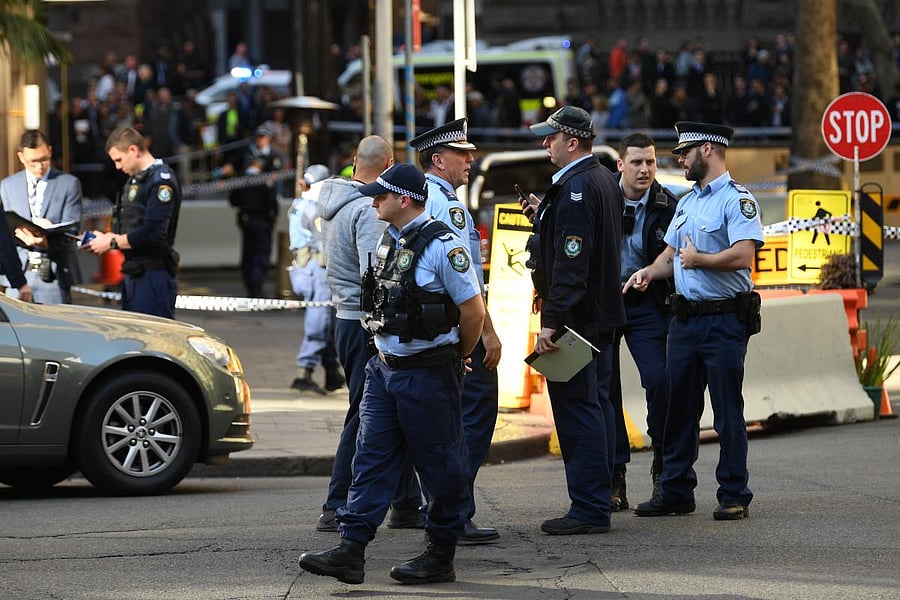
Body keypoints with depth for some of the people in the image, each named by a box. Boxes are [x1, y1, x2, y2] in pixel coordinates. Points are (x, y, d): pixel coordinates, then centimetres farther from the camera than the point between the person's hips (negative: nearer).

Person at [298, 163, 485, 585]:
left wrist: (456, 358, -1)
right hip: (384, 367, 8)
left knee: (441, 466, 3)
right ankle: (351, 552, 0)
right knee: (371, 458, 3)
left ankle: (441, 557, 12)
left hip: (427, 374, -8)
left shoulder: (441, 246, -16)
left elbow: (473, 308, -13)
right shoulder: (389, 240, 10)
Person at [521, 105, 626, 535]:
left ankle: (588, 510, -6)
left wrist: (551, 321, -26)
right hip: (601, 314, 11)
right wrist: (543, 217, 13)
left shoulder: (575, 187, -19)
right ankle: (599, 501, 22)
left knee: (576, 408, -7)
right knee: (596, 406, 15)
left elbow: (571, 262, -25)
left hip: (576, 317, -11)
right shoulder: (603, 180, 13)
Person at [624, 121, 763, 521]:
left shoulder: (736, 199, -10)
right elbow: (672, 253, 23)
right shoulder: (687, 203, 18)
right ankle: (675, 492, 17)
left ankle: (734, 497, 3)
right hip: (684, 318, 8)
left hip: (724, 319, -8)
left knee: (727, 411, -3)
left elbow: (742, 256, -22)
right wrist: (649, 272, 2)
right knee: (679, 408, 10)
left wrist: (696, 259, -10)